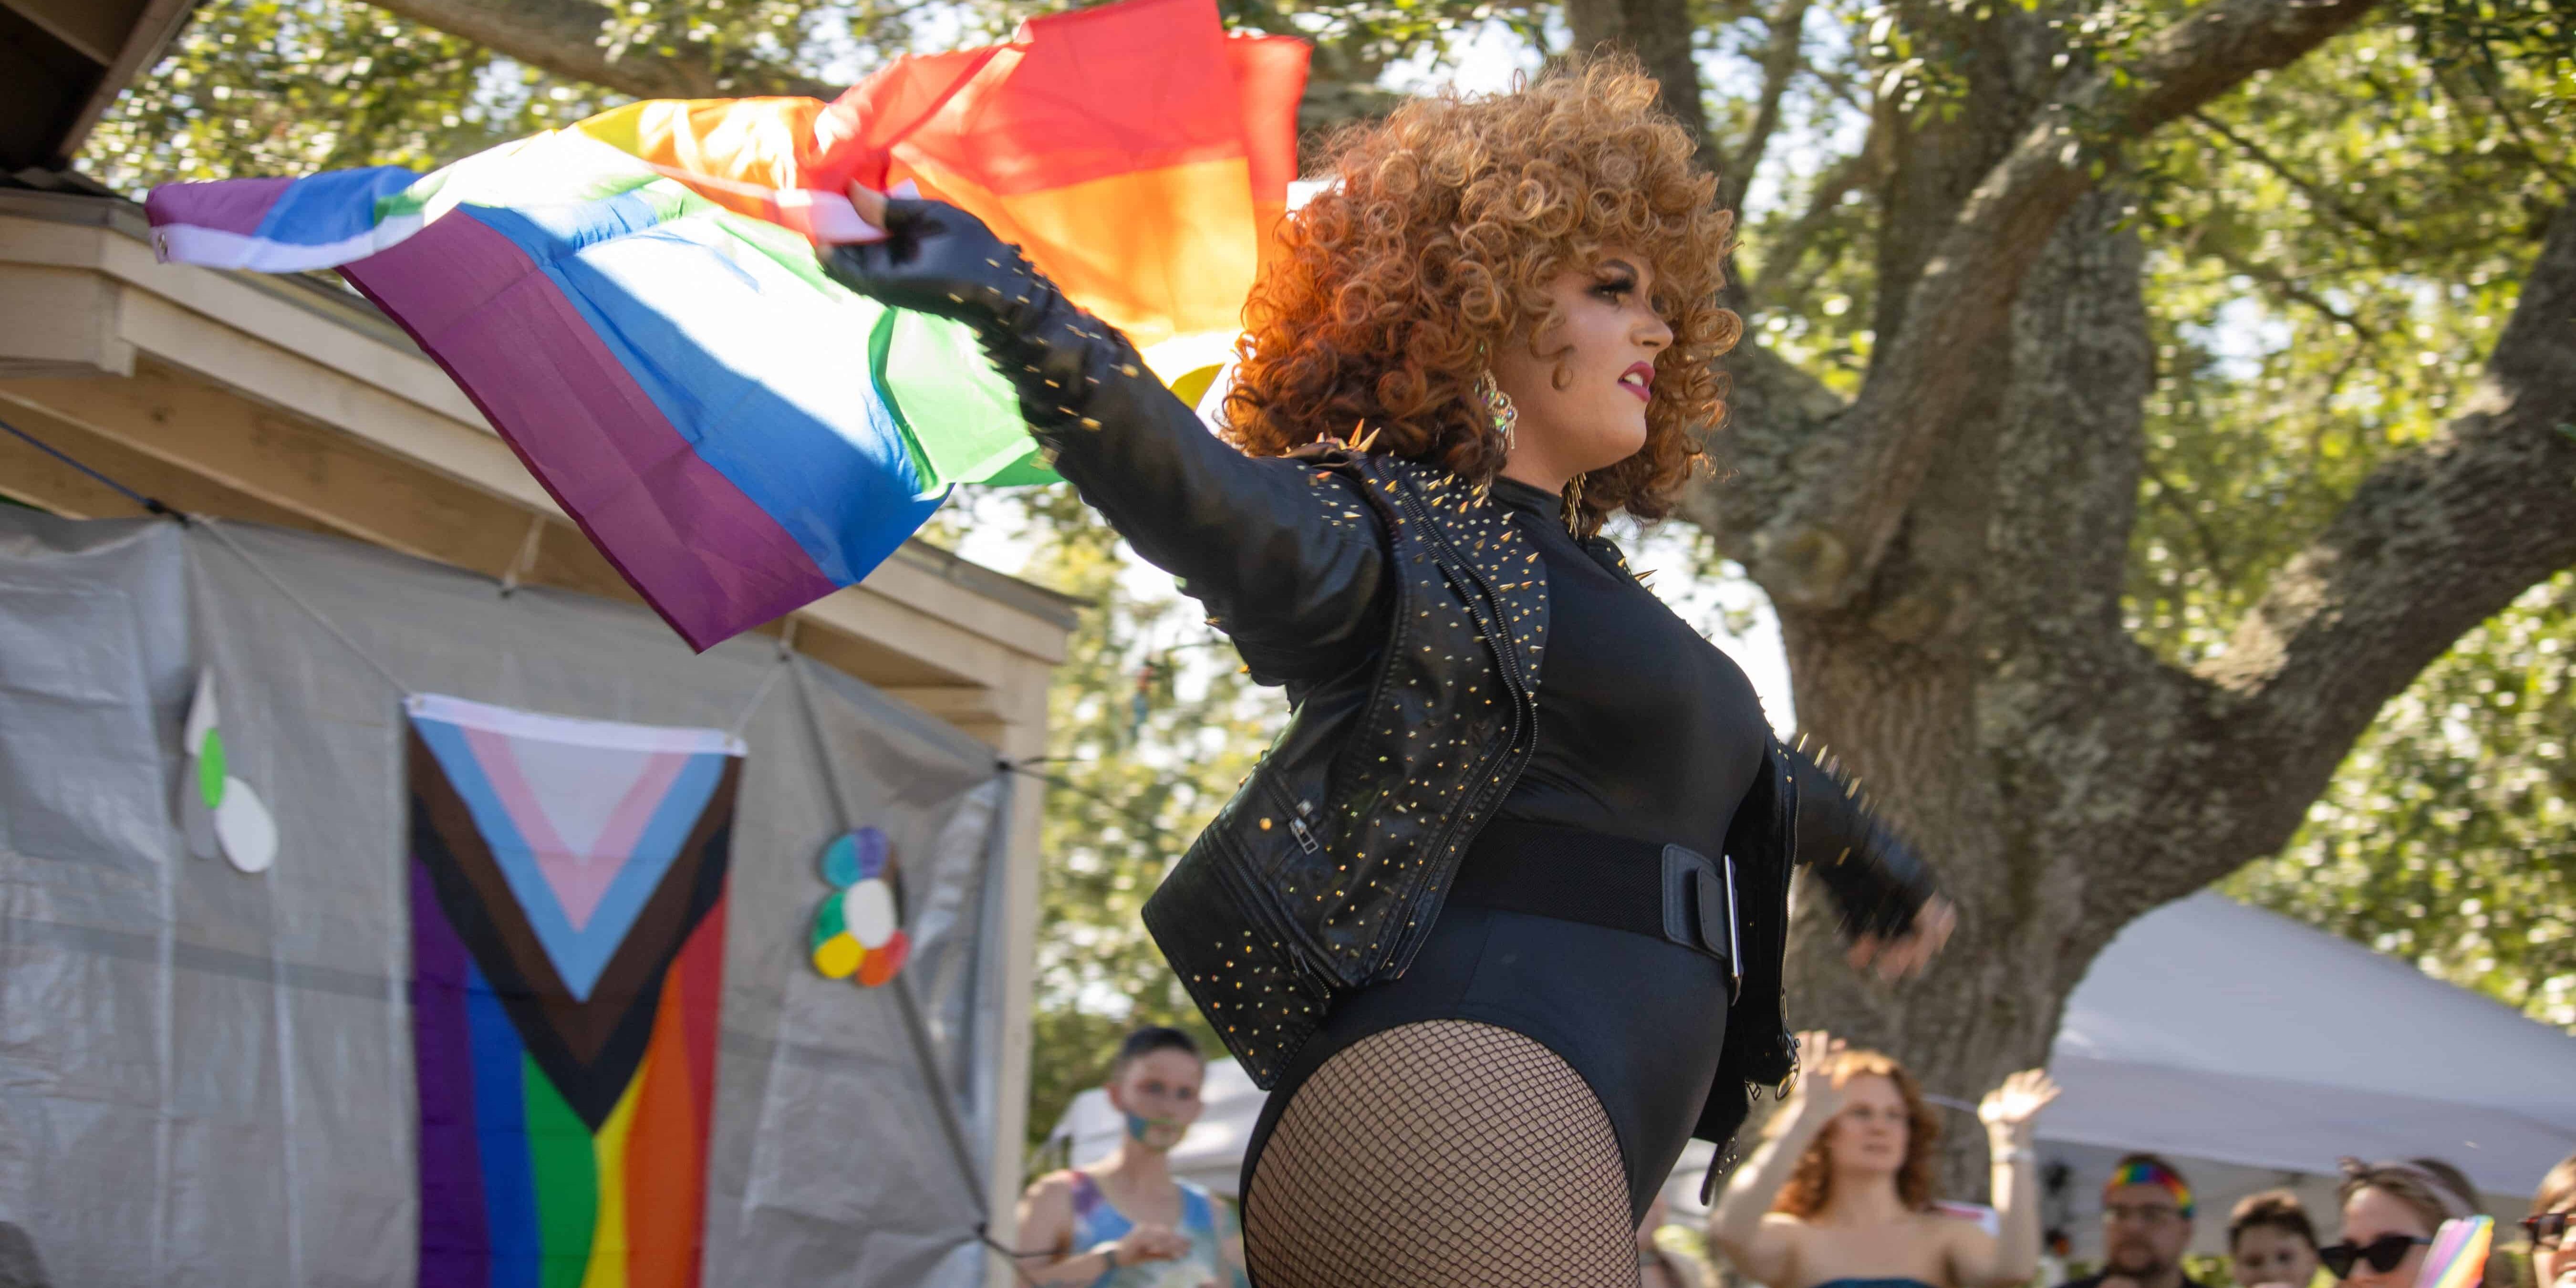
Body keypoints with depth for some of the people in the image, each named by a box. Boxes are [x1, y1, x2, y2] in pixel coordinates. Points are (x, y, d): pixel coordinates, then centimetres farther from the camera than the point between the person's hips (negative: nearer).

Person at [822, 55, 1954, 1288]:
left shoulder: (1572, 570, 27)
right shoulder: (1402, 532, -2)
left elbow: (1743, 765, 47)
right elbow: (1218, 504, -26)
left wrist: (1872, 858, 65)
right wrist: (1020, 314, -45)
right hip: (1456, 1092, -10)